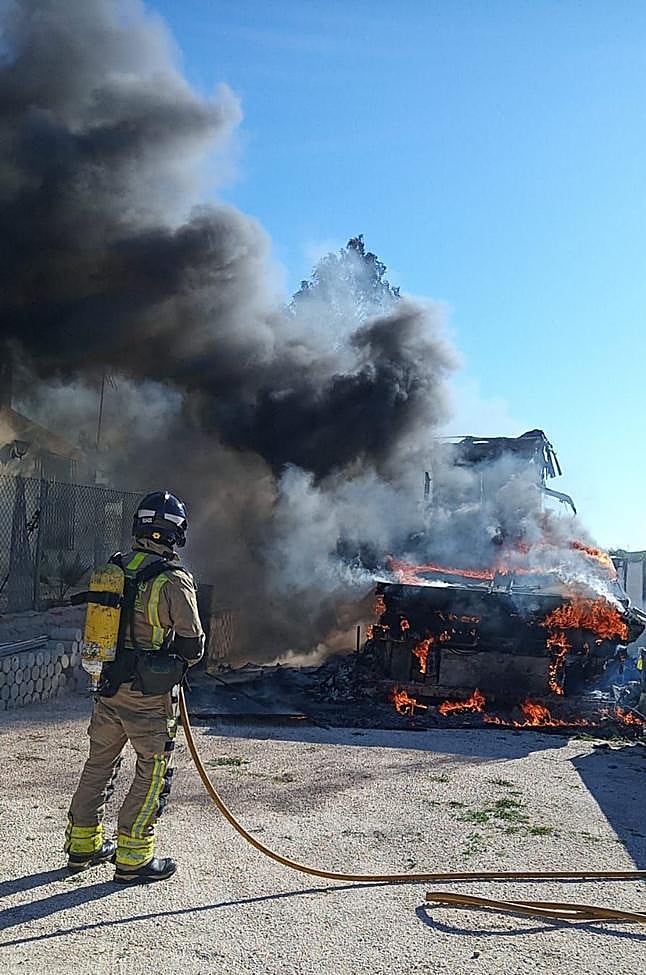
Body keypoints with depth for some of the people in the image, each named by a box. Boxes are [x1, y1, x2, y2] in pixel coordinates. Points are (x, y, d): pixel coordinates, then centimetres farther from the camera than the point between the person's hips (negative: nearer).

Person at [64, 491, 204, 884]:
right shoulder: (175, 580, -16)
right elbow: (192, 645, -11)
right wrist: (178, 665, 9)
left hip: (108, 685, 7)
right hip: (150, 694, -6)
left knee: (99, 764, 19)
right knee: (152, 773, 7)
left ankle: (83, 844, 33)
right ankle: (133, 857, 13)